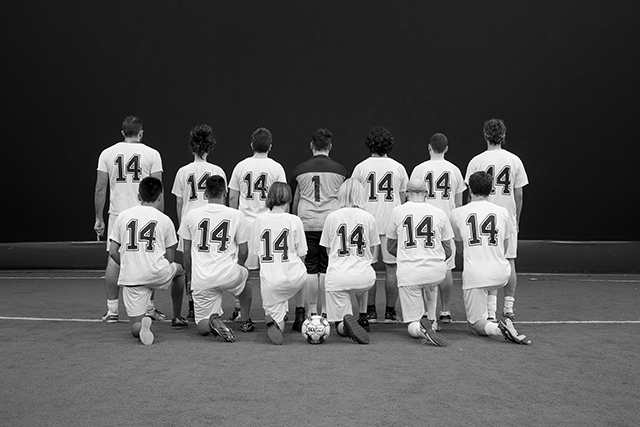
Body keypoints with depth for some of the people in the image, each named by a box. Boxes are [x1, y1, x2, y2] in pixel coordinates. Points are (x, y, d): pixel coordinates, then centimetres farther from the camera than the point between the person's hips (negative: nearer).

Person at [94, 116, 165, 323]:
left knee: (113, 260, 7)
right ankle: (149, 308, 15)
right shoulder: (152, 154, -2)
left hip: (117, 214, 1)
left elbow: (100, 189, 2)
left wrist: (98, 218, 9)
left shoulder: (107, 153, 3)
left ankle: (112, 310, 8)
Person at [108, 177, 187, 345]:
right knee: (178, 269, 35)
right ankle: (177, 318, 39)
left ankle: (142, 324, -29)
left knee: (135, 326, 9)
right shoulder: (165, 220, 3)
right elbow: (169, 258, 6)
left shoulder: (123, 215, 7)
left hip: (130, 278, 1)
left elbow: (113, 252, 6)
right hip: (157, 274, -1)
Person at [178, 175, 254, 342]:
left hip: (201, 280, 0)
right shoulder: (237, 215, 3)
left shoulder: (190, 215, 5)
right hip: (229, 274, 0)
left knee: (202, 327, 13)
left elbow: (187, 252, 10)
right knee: (244, 275, 37)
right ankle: (246, 321, 34)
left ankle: (212, 322, -22)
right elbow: (243, 251, 10)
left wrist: (191, 277, 24)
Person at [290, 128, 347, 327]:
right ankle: (323, 311, 7)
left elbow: (294, 201, 11)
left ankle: (310, 312, 6)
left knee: (310, 269, 5)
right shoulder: (339, 170, 3)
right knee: (327, 269, 5)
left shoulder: (300, 169, 4)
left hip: (307, 223, 0)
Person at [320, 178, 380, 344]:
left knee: (340, 327, 9)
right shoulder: (369, 218, 3)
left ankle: (346, 325, -24)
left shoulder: (332, 217, 1)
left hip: (337, 278, -2)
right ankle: (363, 318, 27)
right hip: (364, 277, 2)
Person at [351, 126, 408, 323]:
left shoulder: (361, 167, -1)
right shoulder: (398, 168, 4)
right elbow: (402, 198, 11)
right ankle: (390, 312, 7)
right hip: (392, 223, 1)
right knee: (391, 268, 5)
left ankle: (371, 311, 7)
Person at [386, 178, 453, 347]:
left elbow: (391, 247, 15)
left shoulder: (397, 211, 5)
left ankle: (421, 328, -25)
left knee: (412, 326, 7)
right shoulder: (439, 213, 7)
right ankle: (432, 320, 29)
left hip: (408, 274, -2)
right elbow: (447, 251, 13)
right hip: (436, 272, 2)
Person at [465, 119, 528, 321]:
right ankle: (508, 308, 10)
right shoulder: (514, 160, 2)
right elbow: (519, 194, 5)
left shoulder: (477, 161, -4)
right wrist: (516, 219, 15)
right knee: (509, 261, 8)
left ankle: (490, 309, -2)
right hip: (508, 218, 2)